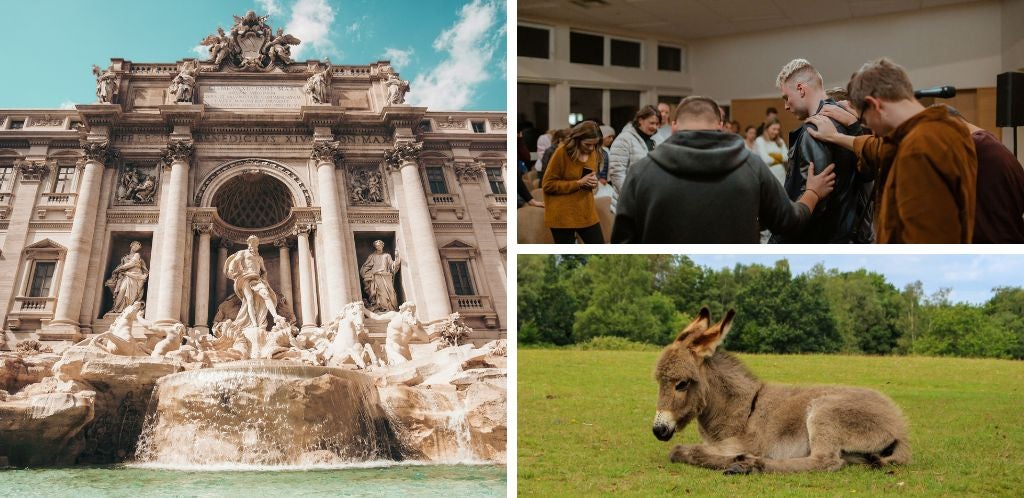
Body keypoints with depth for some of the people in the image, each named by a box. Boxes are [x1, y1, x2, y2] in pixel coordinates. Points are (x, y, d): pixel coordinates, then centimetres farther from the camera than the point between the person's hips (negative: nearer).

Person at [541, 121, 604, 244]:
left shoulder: (593, 153, 5)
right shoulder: (562, 153, -14)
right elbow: (548, 185, -13)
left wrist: (593, 182, -3)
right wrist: (578, 183, -20)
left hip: (586, 212, 6)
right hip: (563, 215, -6)